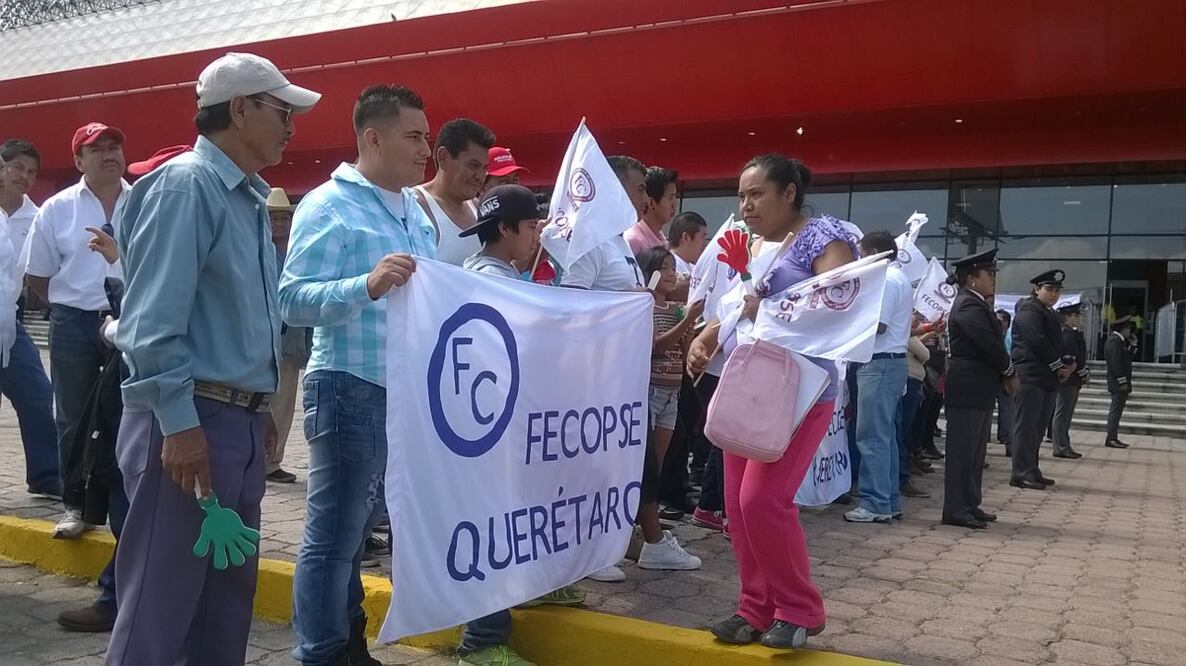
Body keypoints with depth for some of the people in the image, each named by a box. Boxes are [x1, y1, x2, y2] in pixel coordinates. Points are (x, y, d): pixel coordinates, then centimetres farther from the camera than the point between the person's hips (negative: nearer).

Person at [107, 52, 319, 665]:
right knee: (160, 601, -1)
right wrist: (179, 423, -21)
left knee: (229, 594, 14)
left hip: (240, 421, 9)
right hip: (190, 420, -9)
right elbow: (152, 317, -18)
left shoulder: (249, 198, 16)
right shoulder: (186, 185, -11)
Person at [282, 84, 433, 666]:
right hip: (352, 389, -8)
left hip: (405, 391, 8)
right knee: (334, 533, 1)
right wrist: (366, 285, -32)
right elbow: (293, 301, -18)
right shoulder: (328, 205, -9)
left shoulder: (415, 210, 15)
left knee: (355, 528, 18)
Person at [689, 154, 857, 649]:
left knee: (763, 498, -13)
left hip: (798, 390, -7)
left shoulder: (823, 236, -5)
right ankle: (757, 608, 19)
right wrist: (702, 340, -1)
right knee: (738, 503, 6)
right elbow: (730, 310, 18)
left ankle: (799, 610, 5)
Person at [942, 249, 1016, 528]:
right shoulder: (969, 305, -15)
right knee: (963, 450, -6)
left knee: (975, 450, 14)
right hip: (968, 388, -10)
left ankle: (970, 505, 22)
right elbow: (989, 343, -19)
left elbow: (992, 342, 14)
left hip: (978, 389, 10)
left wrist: (1005, 374, 1)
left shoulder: (976, 304, 17)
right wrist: (1009, 371, -4)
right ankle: (957, 510, -1)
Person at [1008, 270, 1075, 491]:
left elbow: (1056, 343, 22)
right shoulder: (1029, 310, -8)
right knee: (1026, 426, -9)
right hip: (1030, 376, -9)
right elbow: (1037, 342, -18)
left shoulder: (1050, 313, 22)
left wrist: (1067, 363, 4)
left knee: (1037, 428, 9)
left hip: (1047, 378, 9)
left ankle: (1032, 471, 14)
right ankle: (1022, 474, -8)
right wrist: (1058, 366, -12)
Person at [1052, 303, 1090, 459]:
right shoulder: (1066, 334, -15)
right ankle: (1061, 448, -2)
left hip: (1073, 381, 10)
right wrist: (1084, 372, -11)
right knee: (1063, 414, -6)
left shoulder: (1073, 334, 17)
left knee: (1065, 415, 13)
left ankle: (1063, 446, 19)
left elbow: (1080, 356, 19)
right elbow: (1073, 358, -20)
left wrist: (1086, 371, 4)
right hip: (1067, 380, -10)